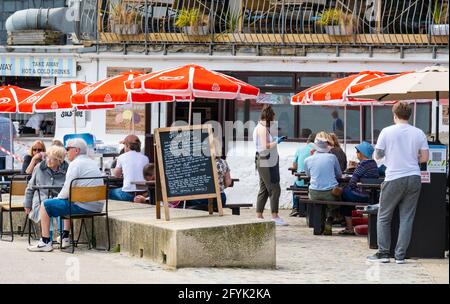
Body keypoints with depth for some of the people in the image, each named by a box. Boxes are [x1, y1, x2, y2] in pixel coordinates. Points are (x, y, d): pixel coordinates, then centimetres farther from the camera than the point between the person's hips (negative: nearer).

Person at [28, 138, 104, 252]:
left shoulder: (75, 164, -10)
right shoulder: (93, 163, 17)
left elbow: (66, 191, -14)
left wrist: (58, 198, 6)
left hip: (84, 206, -9)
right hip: (97, 206, 9)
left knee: (45, 205, 1)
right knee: (68, 202, 38)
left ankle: (45, 242, 0)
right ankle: (65, 237, 38)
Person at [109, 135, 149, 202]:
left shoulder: (122, 157, 1)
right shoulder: (145, 158, 7)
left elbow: (116, 174, 13)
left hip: (128, 194, -4)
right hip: (143, 192, 4)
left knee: (109, 192, 19)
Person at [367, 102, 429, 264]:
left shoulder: (387, 132, -4)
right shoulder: (419, 133, 3)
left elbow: (377, 155, 0)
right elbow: (425, 158, 3)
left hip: (394, 179, -3)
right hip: (414, 178, 3)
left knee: (383, 218, 9)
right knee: (407, 218, 6)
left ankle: (383, 253, 6)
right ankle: (400, 255, 5)